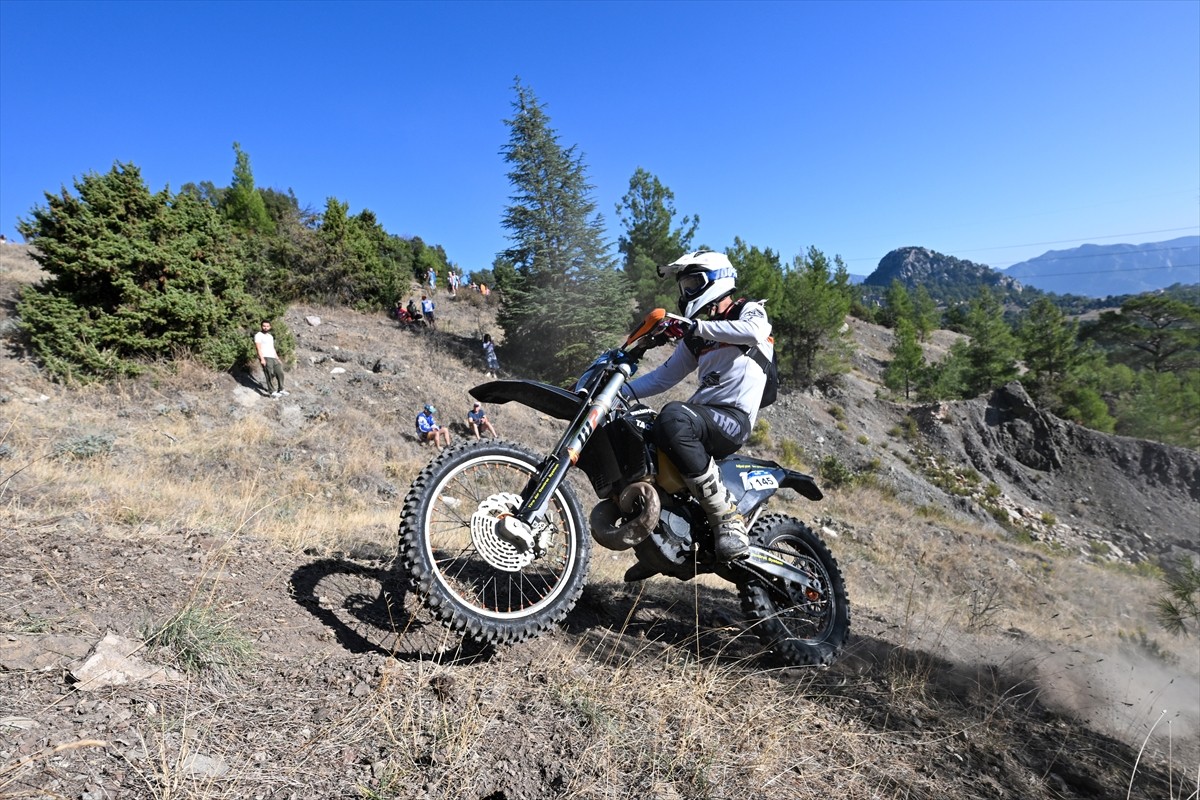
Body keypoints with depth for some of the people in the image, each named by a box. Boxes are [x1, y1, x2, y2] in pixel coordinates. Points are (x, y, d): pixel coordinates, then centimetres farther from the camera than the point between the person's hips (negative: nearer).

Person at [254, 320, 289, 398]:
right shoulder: (258, 335, -2)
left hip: (273, 357, 8)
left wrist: (278, 359, 21)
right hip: (265, 358, -8)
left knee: (280, 373, 4)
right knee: (269, 375, -10)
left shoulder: (270, 336, 22)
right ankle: (272, 392, -9)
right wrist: (262, 359, -20)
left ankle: (281, 389, 13)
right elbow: (258, 348, -11)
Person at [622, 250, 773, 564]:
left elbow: (753, 331, -21)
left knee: (673, 418, -37)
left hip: (734, 418, -8)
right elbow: (663, 377, 22)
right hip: (701, 417, 8)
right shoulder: (695, 337, 25)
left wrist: (696, 327, -23)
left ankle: (727, 516, -27)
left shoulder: (751, 311, 5)